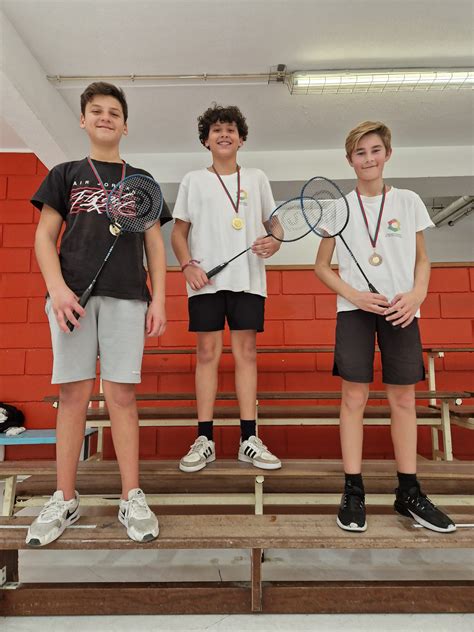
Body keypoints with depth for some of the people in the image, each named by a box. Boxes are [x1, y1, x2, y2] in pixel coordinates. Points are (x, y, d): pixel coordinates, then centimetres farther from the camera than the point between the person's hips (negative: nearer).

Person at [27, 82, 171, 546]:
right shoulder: (65, 174, 16)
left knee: (122, 394, -2)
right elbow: (44, 236, 9)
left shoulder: (140, 180, 18)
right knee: (73, 393, 1)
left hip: (126, 296, 0)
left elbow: (154, 244, 12)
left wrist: (158, 298, 0)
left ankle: (131, 498, 9)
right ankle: (65, 499, 15)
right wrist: (57, 288, -8)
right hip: (72, 293, 1)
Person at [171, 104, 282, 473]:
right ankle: (205, 440, 6)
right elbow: (178, 231, 9)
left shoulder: (256, 179, 15)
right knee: (208, 353, -2)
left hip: (248, 279, 1)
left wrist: (274, 242, -7)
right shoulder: (193, 180, 12)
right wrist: (188, 265, -8)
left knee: (246, 353, 0)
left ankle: (249, 440, 7)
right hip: (206, 280, -1)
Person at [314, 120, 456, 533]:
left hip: (401, 311, 2)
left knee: (404, 398, 4)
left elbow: (422, 260, 12)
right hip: (355, 310, -1)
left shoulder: (409, 202, 9)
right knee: (354, 397, -3)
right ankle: (353, 492, 9)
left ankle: (409, 493, 19)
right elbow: (322, 267, 6)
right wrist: (356, 296, -10)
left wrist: (416, 295, -9)